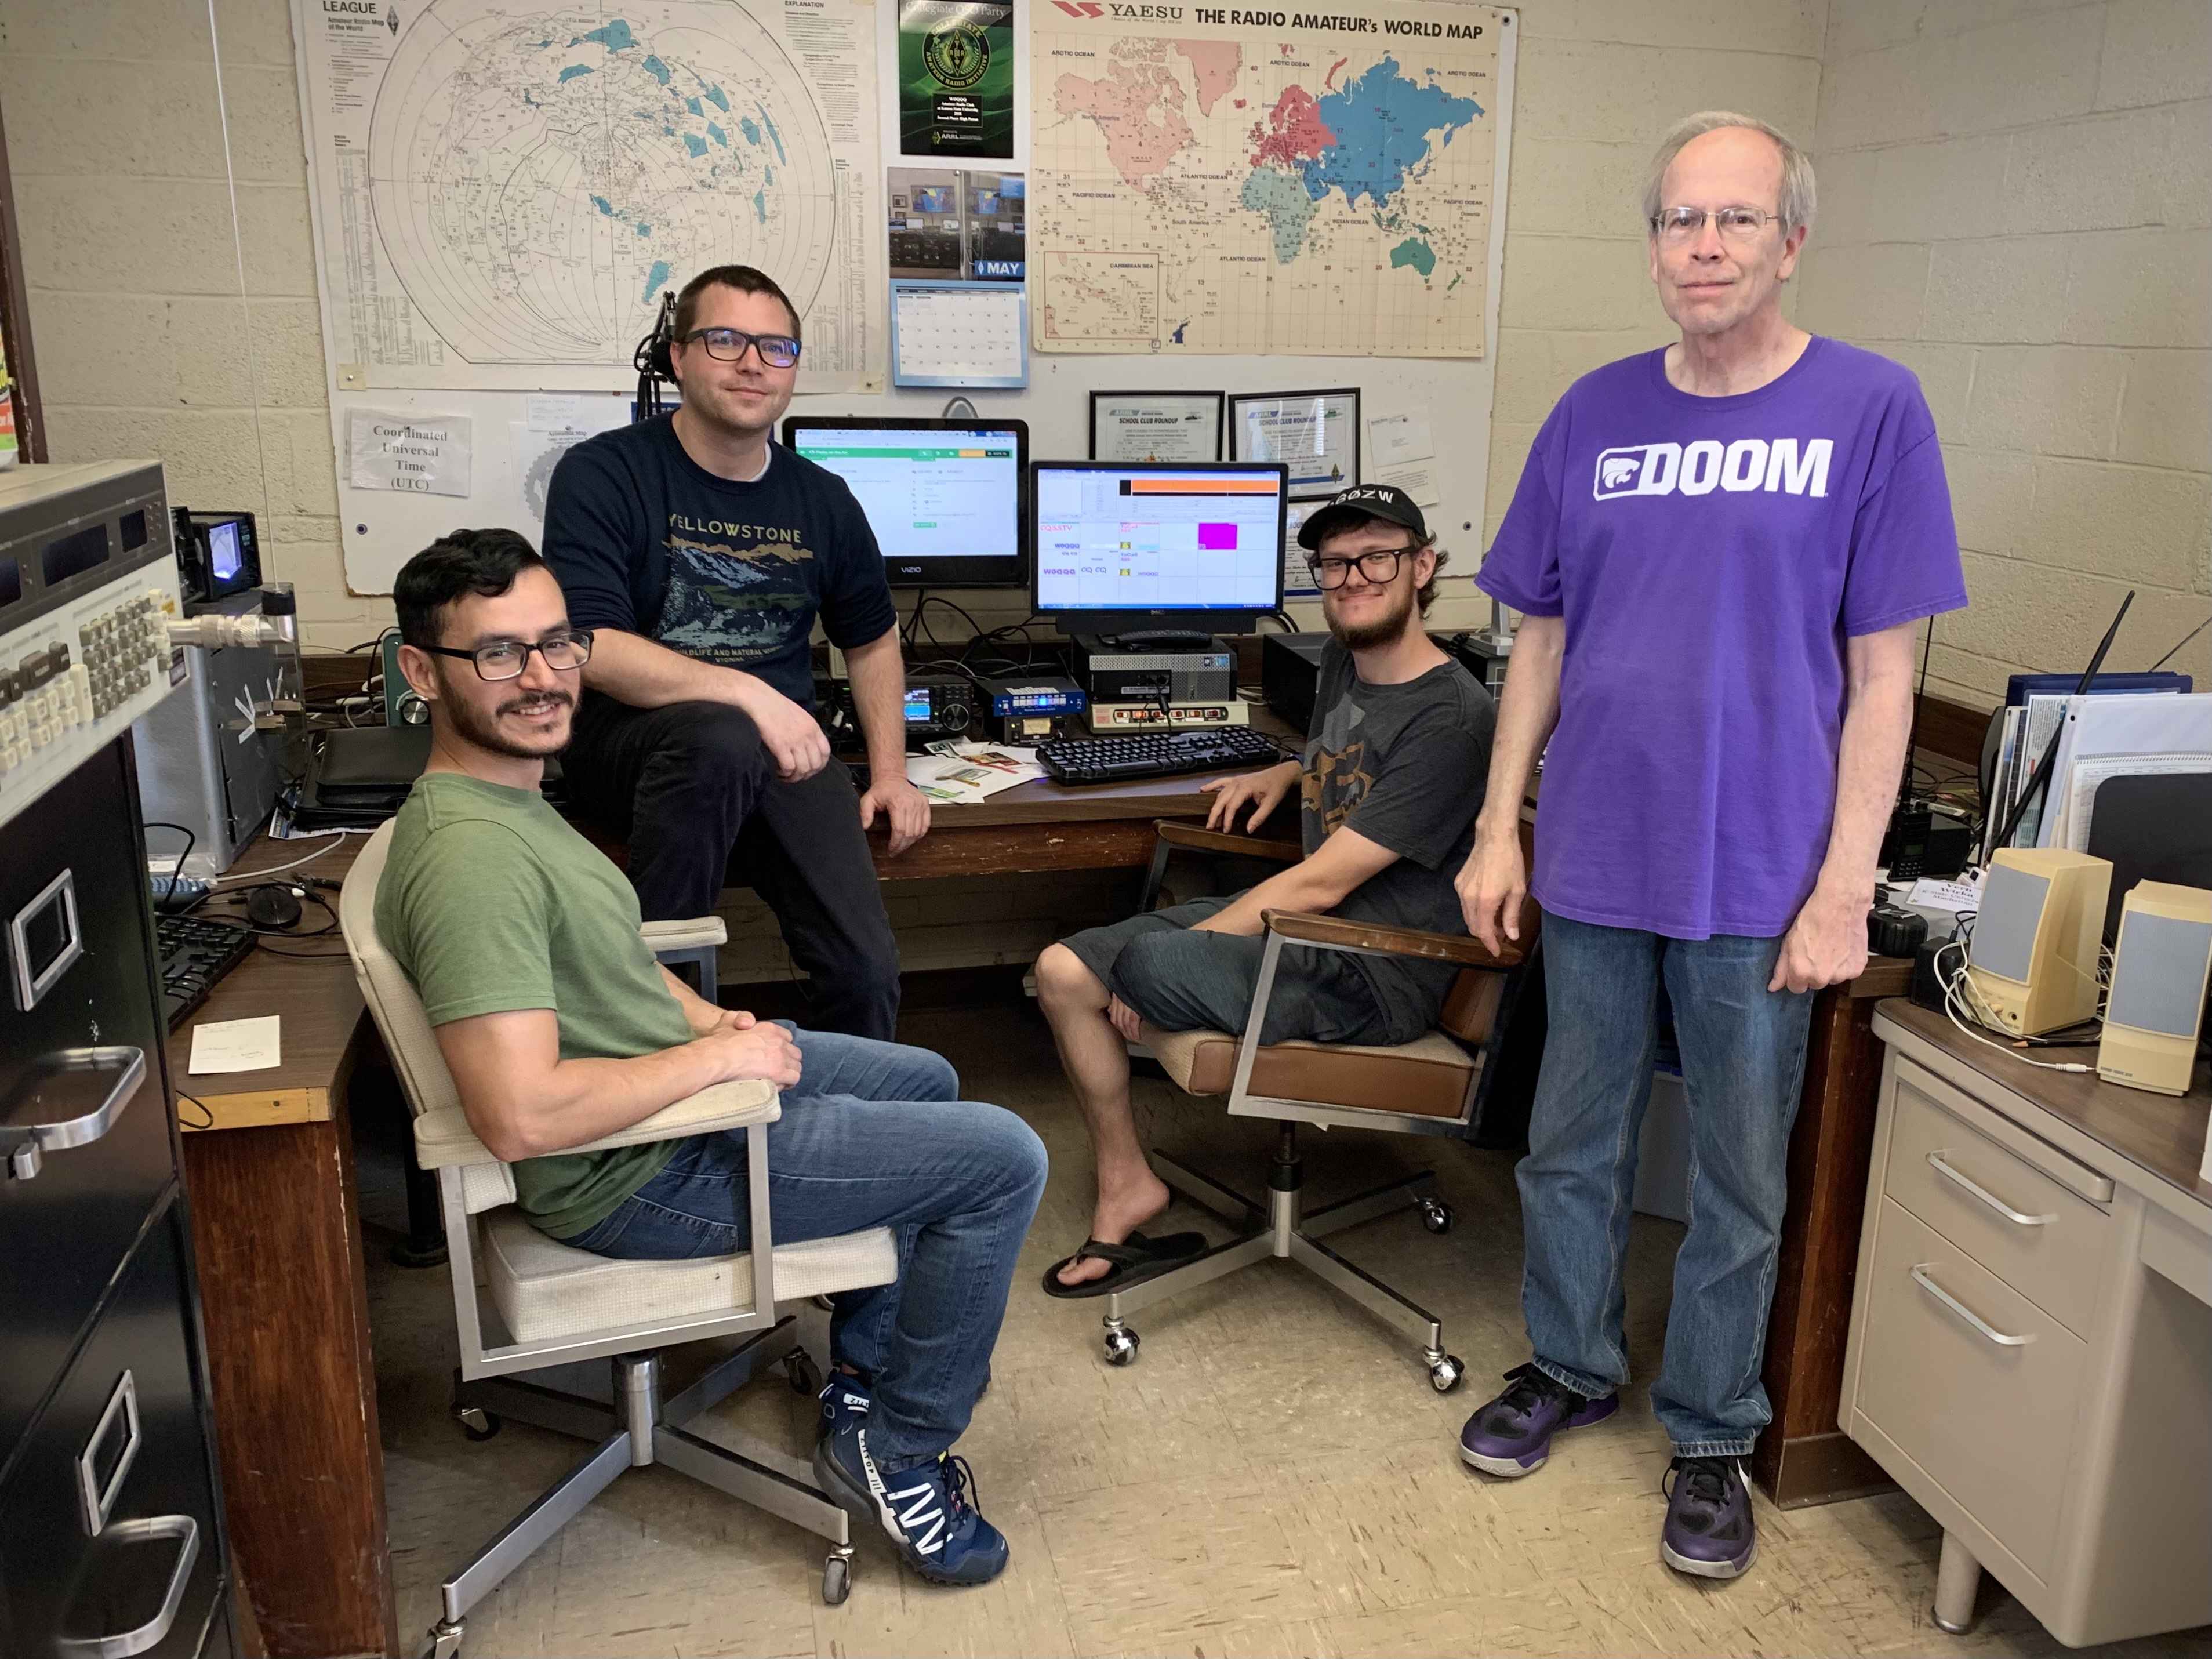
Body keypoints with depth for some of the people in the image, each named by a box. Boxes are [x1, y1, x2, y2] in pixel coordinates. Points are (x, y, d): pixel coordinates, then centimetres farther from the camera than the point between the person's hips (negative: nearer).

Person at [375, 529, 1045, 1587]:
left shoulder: (507, 793, 3)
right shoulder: (469, 854, -30)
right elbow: (520, 1118, -36)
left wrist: (708, 1017, 4)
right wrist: (718, 1057, -24)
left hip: (683, 1079, 10)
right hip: (642, 1177, -10)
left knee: (927, 1081, 26)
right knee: (1001, 1161, -9)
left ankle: (864, 1364, 36)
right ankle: (893, 1451, 9)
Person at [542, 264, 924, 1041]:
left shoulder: (823, 499, 10)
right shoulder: (602, 474, -6)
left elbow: (871, 637, 24)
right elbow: (590, 648, -17)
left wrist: (889, 771, 12)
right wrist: (748, 694, -28)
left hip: (782, 744, 4)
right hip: (631, 736, -3)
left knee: (866, 968, -15)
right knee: (721, 740, -39)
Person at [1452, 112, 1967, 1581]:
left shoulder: (1871, 409, -6)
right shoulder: (1597, 415, 3)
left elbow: (1883, 673, -6)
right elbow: (1542, 639, 8)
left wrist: (1844, 888, -10)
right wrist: (1499, 831, 4)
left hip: (1758, 876, -3)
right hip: (1594, 858, 3)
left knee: (1740, 1177, 11)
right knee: (1574, 1142, 16)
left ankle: (1712, 1432, 32)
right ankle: (1572, 1367, 39)